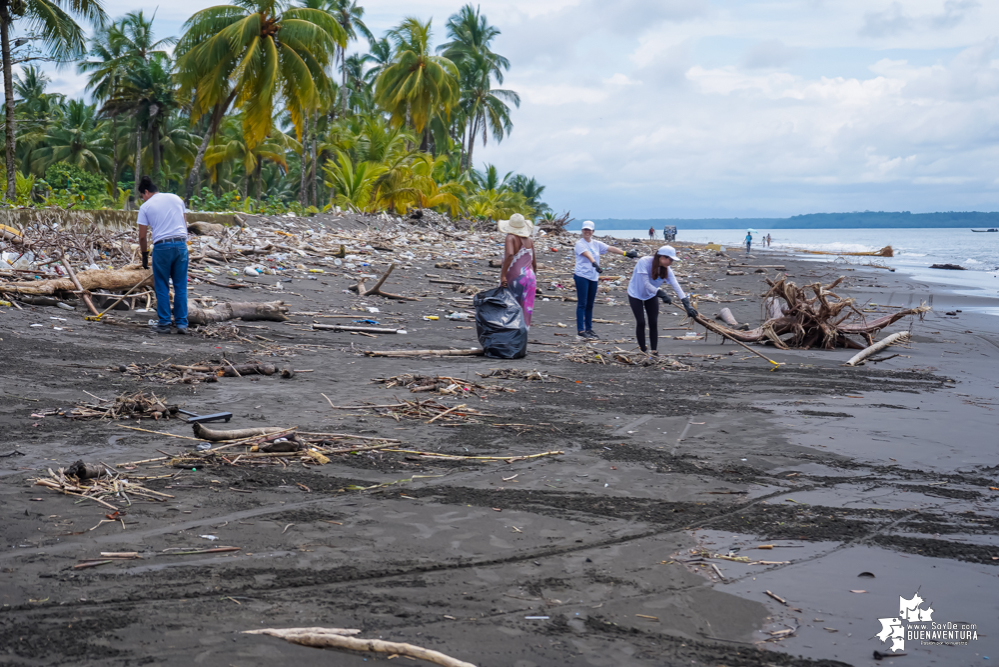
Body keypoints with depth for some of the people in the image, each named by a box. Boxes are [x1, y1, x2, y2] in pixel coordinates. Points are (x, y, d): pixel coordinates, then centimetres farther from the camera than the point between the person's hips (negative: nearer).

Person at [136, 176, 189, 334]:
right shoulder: (176, 198, 14)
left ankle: (164, 324, 7)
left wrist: (144, 255, 16)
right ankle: (182, 324, 6)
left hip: (162, 246, -3)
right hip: (181, 244, 3)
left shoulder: (146, 206, 3)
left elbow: (142, 236, 4)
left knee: (162, 287, 7)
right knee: (181, 287, 7)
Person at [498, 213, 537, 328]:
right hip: (529, 276, 5)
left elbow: (510, 255, -25)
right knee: (526, 309, 7)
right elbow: (534, 262, 14)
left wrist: (503, 274, -24)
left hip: (515, 277, -5)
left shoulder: (511, 237, -7)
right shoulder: (529, 240, 10)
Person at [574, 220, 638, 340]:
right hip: (582, 276, -6)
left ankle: (589, 329, 17)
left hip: (593, 277, 6)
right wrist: (594, 263, -45)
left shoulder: (597, 244, 13)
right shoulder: (580, 243, -7)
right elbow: (587, 254, -26)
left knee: (590, 304, 11)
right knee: (582, 304, -8)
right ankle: (580, 331, -8)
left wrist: (626, 253, -8)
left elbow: (611, 248, 3)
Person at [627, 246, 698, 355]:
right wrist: (661, 293, -39)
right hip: (636, 295, -5)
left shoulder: (666, 269, -14)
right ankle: (643, 351, 3)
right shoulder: (644, 262, -29)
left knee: (654, 323, -3)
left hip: (651, 296, 5)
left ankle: (654, 351, 3)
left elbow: (676, 286, -22)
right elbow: (646, 284, -31)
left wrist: (687, 304, -32)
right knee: (641, 322, -8)